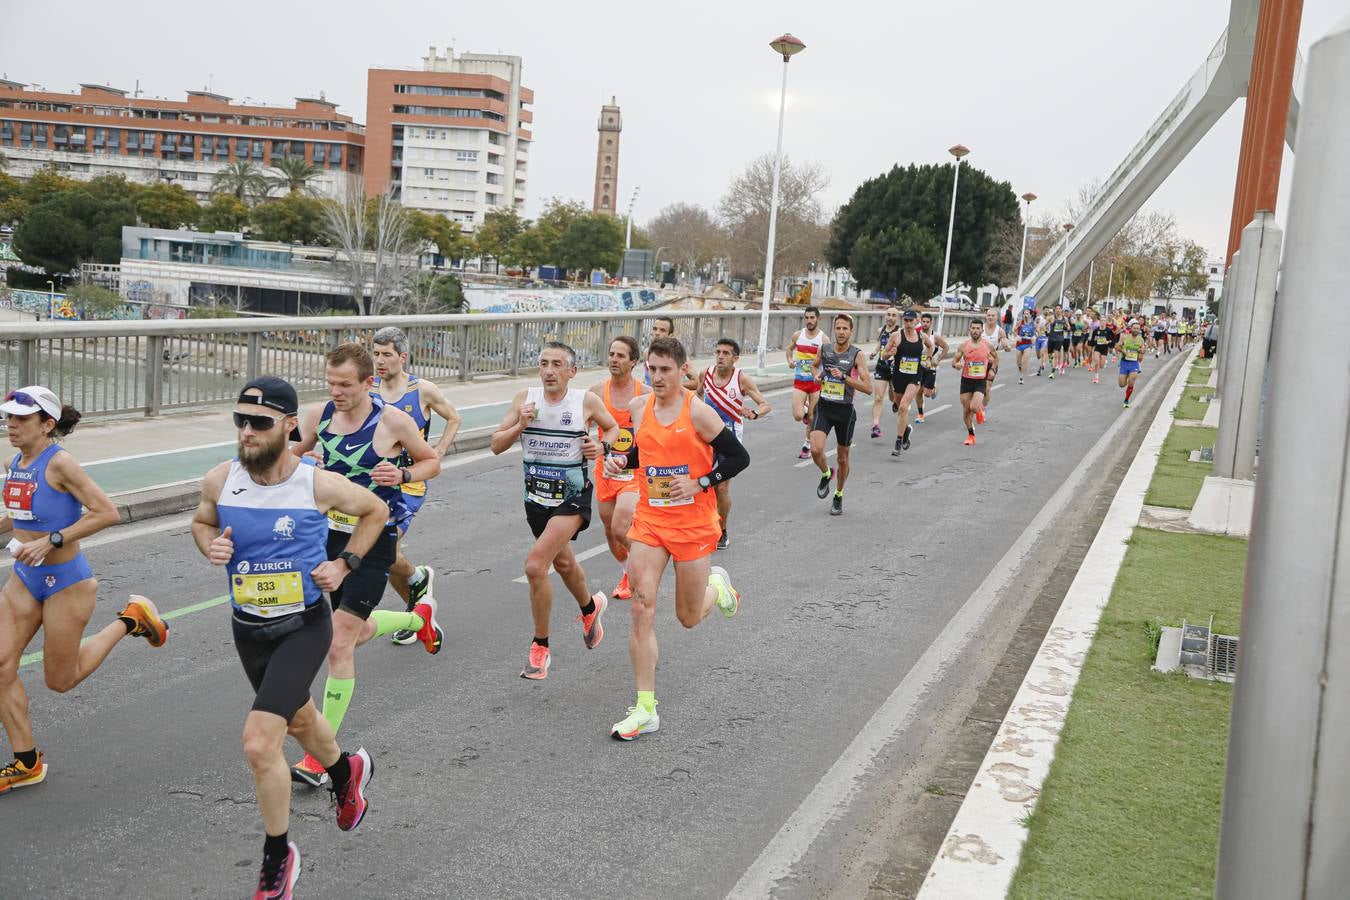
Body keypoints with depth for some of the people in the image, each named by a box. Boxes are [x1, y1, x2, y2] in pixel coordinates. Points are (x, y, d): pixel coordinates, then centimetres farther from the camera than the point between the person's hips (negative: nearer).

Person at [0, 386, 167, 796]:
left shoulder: (59, 463, -19)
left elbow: (106, 513, -23)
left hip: (65, 580, -7)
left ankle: (129, 620, 23)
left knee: (60, 680, 6)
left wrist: (51, 541, -25)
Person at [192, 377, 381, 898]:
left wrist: (344, 565, -7)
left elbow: (375, 511, 2)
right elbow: (201, 522, 13)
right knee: (298, 720, 27)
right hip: (247, 629, 5)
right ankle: (346, 771, 61)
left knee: (259, 743, -18)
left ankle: (278, 856, 4)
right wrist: (211, 545, -10)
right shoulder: (220, 481, -10)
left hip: (304, 626, -5)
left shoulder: (318, 484, -18)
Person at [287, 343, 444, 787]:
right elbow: (293, 455, 14)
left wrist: (403, 474, -19)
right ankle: (420, 617, 53)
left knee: (339, 643, -11)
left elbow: (432, 461, 1)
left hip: (374, 541, -6)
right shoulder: (318, 415, -2)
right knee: (357, 631, 23)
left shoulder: (393, 421, -14)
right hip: (331, 534, 6)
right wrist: (304, 465, -9)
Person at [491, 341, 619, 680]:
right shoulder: (525, 398, -4)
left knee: (535, 564, -21)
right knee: (563, 562, 25)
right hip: (536, 496, 5)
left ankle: (540, 647, -5)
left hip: (572, 498, -5)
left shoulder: (587, 401, -10)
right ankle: (590, 607, 58)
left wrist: (602, 445, -11)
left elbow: (613, 427, 10)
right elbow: (496, 445, -2)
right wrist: (520, 425, -19)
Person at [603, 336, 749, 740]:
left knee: (689, 618, 9)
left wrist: (698, 483, -17)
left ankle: (717, 585, 45)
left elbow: (739, 457, -8)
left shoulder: (698, 412, -12)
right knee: (642, 610, -8)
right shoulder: (638, 407, 3)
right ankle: (645, 709, -1)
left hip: (693, 524, -4)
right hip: (650, 521, 4)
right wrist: (620, 459, 0)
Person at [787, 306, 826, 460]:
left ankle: (807, 444, 26)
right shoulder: (798, 335, 1)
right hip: (800, 380, 2)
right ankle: (805, 408, 25)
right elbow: (789, 348, 21)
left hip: (816, 381, -2)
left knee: (812, 417, 5)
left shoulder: (823, 339, -8)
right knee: (798, 416, -11)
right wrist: (790, 360, 1)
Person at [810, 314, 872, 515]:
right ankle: (826, 474, 14)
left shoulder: (857, 355, -10)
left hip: (845, 410, -1)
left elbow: (868, 388, -15)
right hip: (824, 408, 1)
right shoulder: (824, 349, -1)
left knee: (843, 458, 12)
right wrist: (816, 375, 0)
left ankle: (838, 496, 35)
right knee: (816, 450, -20)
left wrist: (844, 377, -23)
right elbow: (814, 365, 23)